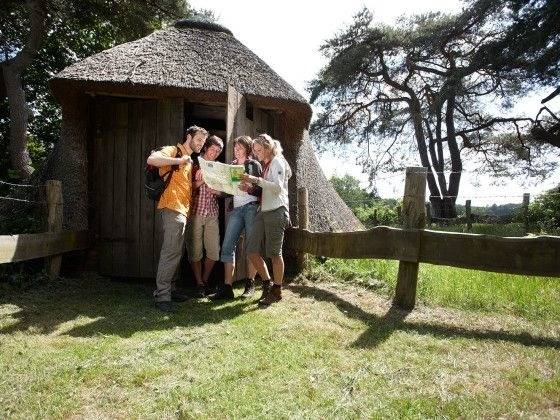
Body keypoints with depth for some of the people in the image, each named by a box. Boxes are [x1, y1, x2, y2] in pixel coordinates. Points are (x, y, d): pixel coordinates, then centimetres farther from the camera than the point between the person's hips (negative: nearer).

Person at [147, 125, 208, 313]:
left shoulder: (190, 160, 25)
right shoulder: (173, 150, -2)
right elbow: (152, 159, -21)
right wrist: (178, 161, -17)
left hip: (182, 210, 10)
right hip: (172, 208, -10)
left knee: (176, 252, 12)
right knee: (171, 251, -12)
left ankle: (170, 289, 22)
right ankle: (162, 296, -8)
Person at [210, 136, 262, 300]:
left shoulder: (254, 165, 4)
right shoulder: (232, 165, 19)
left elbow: (261, 189, -3)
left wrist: (249, 188, -21)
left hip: (252, 207, -5)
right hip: (236, 209, 5)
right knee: (227, 246, -5)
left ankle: (250, 284, 11)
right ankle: (227, 288, -4)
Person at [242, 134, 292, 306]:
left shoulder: (277, 162, -2)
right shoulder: (266, 165, 22)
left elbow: (277, 187, -15)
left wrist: (256, 180, -19)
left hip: (276, 211, -8)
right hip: (263, 211, 8)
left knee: (274, 253, -3)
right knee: (252, 251, 1)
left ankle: (277, 291, 10)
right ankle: (267, 283, 18)